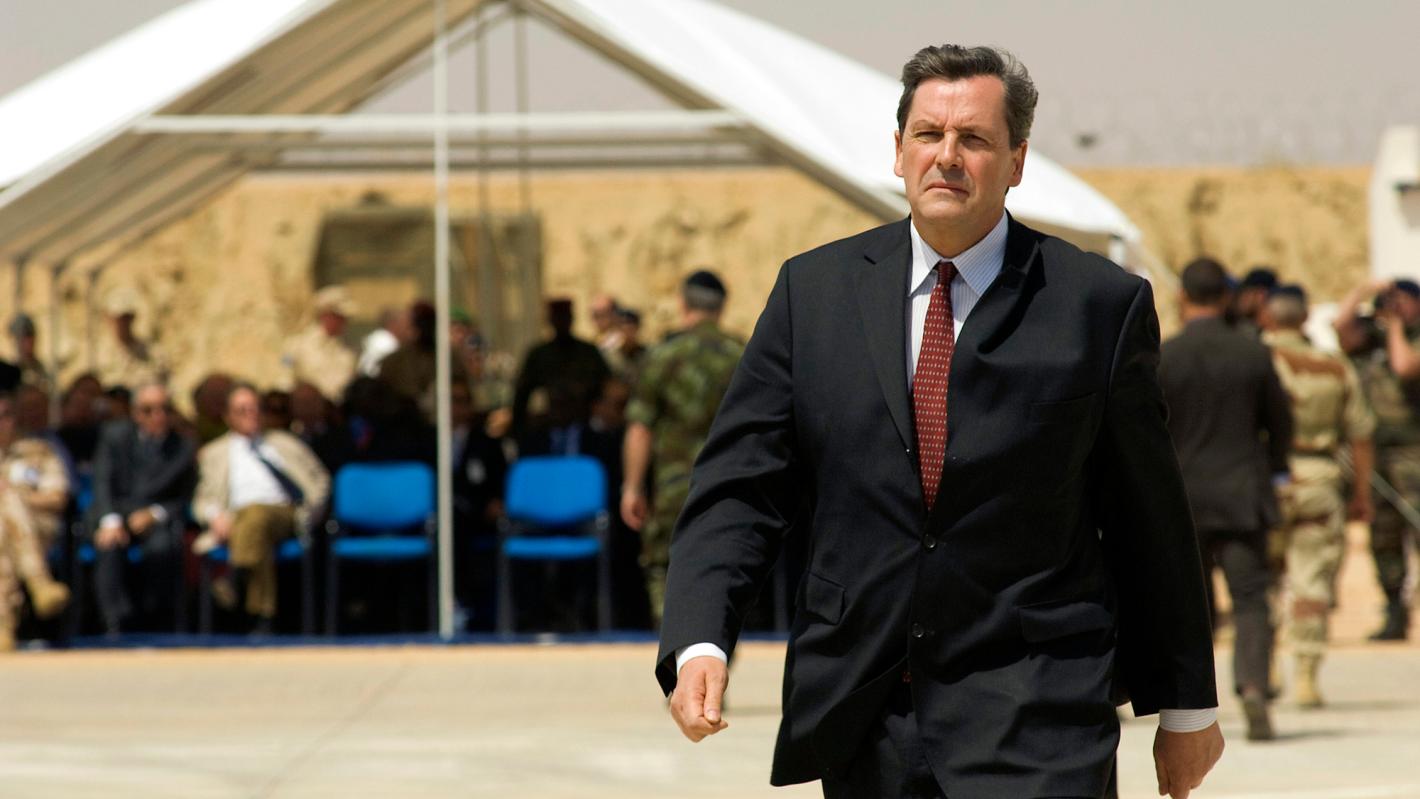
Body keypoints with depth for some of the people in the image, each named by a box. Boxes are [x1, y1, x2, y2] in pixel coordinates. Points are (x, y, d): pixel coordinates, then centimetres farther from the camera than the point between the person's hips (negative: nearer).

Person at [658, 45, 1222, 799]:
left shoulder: (1100, 305, 0)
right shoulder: (813, 291, 7)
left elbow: (1151, 525, 6)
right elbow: (739, 487, 3)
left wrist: (1186, 707, 11)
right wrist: (699, 642, -14)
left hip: (1033, 725, -3)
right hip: (860, 727, 3)